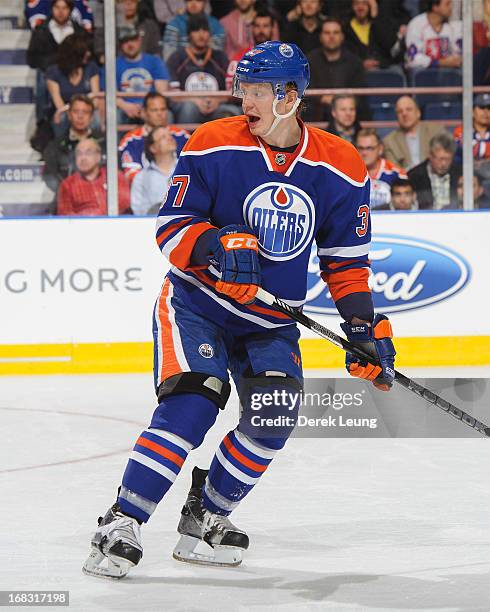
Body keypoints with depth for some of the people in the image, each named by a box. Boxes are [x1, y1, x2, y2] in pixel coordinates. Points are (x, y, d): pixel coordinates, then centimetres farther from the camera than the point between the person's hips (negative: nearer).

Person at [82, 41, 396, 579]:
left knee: (273, 417, -16)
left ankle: (206, 515, 5)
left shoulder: (340, 168, -3)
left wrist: (365, 326, -3)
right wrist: (217, 244, -30)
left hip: (271, 321, 3)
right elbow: (170, 227, -10)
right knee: (191, 404, -22)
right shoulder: (213, 147, -12)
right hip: (197, 302, -3)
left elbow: (346, 260, 7)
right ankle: (122, 524, -17)